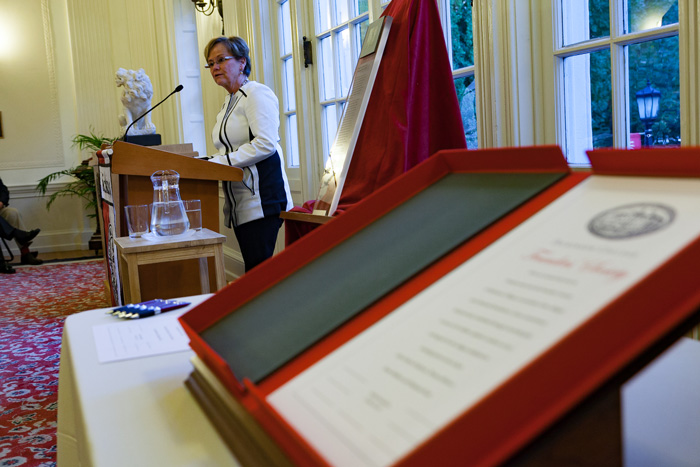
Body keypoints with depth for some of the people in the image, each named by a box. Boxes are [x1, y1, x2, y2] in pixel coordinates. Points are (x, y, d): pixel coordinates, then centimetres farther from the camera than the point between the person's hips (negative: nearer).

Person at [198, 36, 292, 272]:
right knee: (252, 266, 10)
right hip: (240, 203, 9)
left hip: (261, 199, -9)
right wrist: (208, 161, 7)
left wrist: (220, 162, -17)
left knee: (258, 270, -11)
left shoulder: (257, 93, -6)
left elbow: (266, 144, -19)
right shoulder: (229, 102, 22)